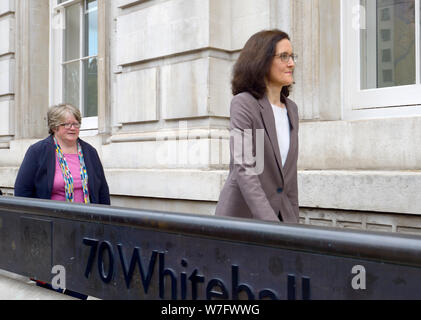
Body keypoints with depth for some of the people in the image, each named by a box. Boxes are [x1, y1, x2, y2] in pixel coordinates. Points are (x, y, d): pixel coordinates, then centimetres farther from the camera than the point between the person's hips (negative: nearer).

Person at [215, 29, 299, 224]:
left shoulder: (291, 109, 10)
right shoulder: (243, 103, -11)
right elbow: (244, 170, -20)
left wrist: (293, 220, 12)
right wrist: (271, 224, -25)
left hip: (282, 212, 6)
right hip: (242, 214, -6)